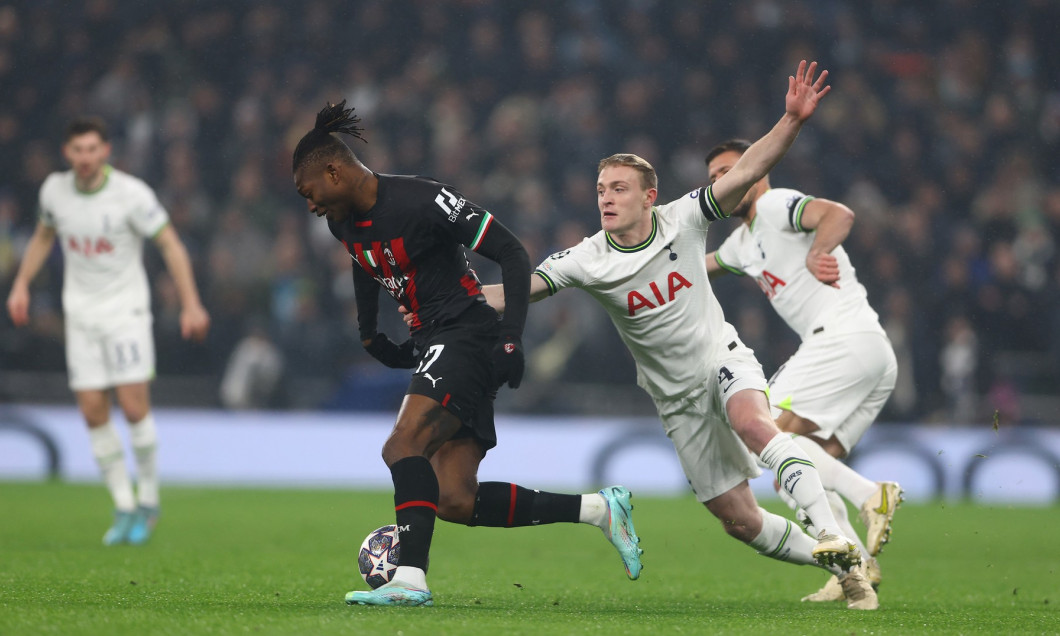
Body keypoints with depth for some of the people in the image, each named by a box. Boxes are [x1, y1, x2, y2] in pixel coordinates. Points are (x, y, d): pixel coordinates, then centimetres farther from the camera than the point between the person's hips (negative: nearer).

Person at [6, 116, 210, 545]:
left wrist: (191, 305, -16)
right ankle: (124, 509, 8)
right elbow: (44, 236, 18)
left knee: (134, 405, -12)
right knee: (93, 411, -3)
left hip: (126, 308, -4)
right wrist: (21, 284, 8)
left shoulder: (132, 194, -16)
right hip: (80, 312, 4)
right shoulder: (54, 189, -2)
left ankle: (148, 499, 8)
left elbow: (170, 245, -10)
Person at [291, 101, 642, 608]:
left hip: (466, 335, -9)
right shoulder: (343, 222, 8)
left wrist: (511, 338, -21)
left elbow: (512, 255, -15)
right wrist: (370, 336, 28)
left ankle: (410, 577, -31)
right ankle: (597, 509, 5)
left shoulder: (422, 201, -17)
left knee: (403, 446, -28)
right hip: (431, 347, 9)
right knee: (455, 501, -2)